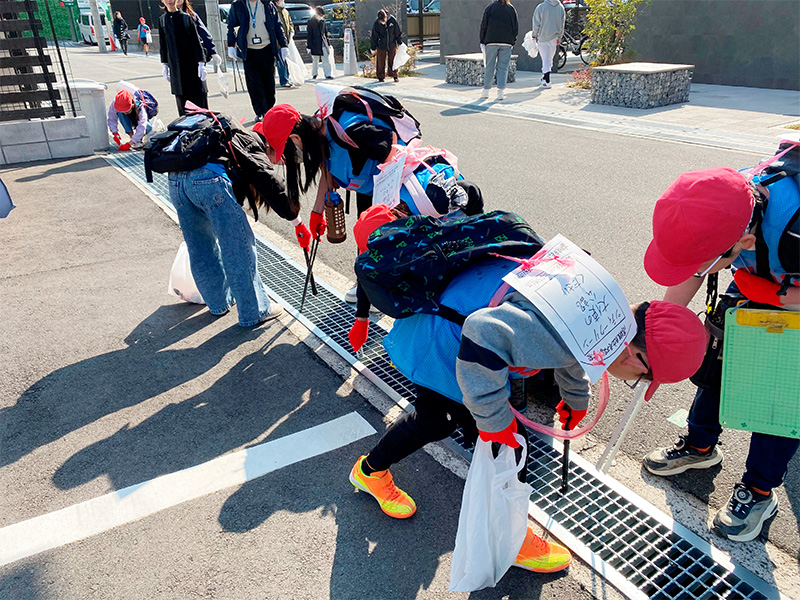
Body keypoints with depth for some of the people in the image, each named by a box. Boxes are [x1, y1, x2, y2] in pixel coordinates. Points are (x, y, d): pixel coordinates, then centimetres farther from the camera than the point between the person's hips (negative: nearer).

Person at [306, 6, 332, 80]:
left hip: (323, 43, 4)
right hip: (315, 44, -4)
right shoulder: (310, 22, -7)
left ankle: (327, 74, -1)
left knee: (325, 60, -2)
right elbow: (309, 35, -8)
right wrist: (309, 46, -11)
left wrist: (327, 43, 13)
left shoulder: (323, 21, 8)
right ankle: (314, 74, 21)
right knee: (315, 60, 6)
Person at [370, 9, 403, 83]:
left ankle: (395, 76, 19)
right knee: (380, 62, 4)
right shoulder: (376, 23, -15)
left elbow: (398, 32, -1)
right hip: (381, 46, 0)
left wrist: (400, 43, 4)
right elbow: (373, 36, -5)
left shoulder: (393, 20, -14)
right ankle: (381, 77, 16)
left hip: (392, 45, 0)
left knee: (393, 61, 7)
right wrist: (373, 48, 0)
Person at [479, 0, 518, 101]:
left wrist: (482, 41, 5)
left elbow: (484, 25, 0)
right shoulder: (512, 8, 10)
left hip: (491, 41, -1)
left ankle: (486, 90, 10)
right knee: (503, 67, 2)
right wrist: (513, 41, 14)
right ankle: (501, 91, -5)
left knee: (490, 66, 5)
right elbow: (516, 27, 9)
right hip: (507, 43, 1)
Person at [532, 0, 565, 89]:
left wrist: (534, 35, 6)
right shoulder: (560, 8, 2)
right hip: (554, 37, 3)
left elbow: (536, 23, -7)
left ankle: (547, 81, -8)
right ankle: (544, 78, 23)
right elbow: (562, 23, 8)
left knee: (545, 59, -1)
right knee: (549, 58, 16)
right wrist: (559, 37, 16)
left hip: (543, 37, -3)